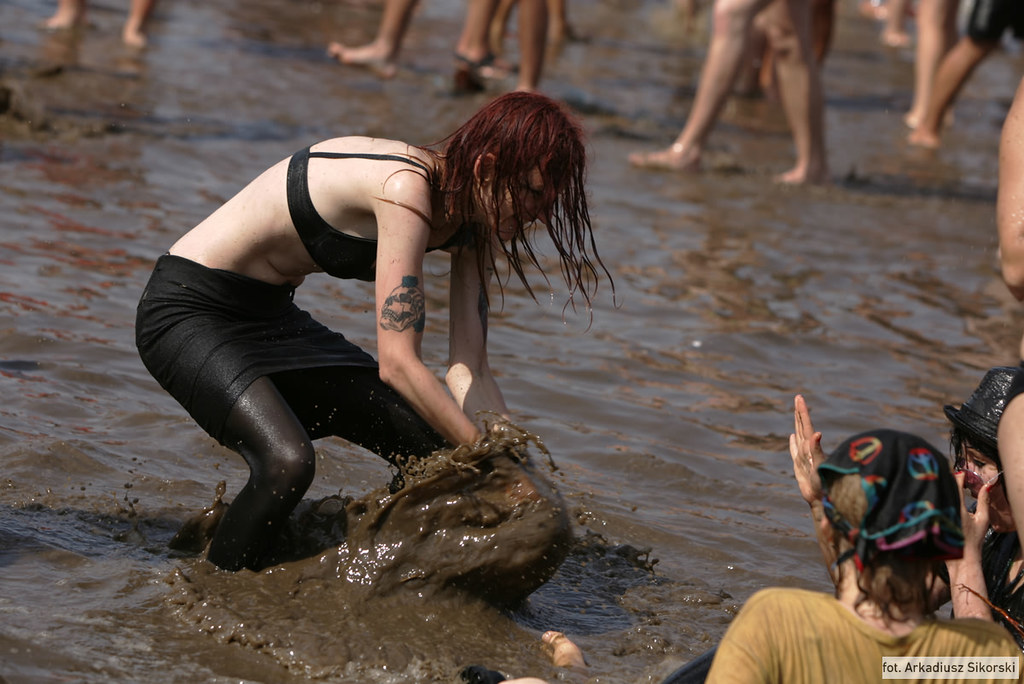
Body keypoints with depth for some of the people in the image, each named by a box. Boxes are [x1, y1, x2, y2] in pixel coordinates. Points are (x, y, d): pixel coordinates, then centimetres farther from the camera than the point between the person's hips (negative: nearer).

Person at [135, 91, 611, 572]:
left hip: (270, 316, 9)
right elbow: (397, 363, -33)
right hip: (189, 311, -9)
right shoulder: (407, 190, -30)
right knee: (287, 463, -30)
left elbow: (468, 371, -4)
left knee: (433, 446, 3)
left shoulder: (470, 226, -2)